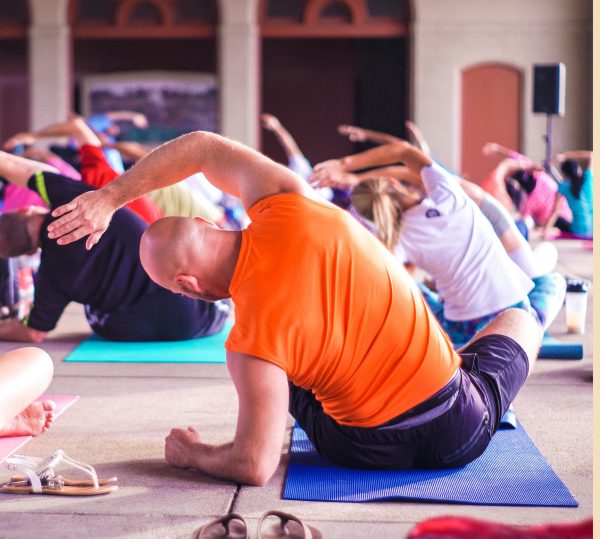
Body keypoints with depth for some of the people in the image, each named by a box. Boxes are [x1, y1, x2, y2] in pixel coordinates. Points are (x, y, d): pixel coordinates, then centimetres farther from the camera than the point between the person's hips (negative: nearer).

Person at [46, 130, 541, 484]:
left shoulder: (251, 342, -24)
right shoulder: (287, 207, -15)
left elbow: (255, 467, -19)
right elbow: (203, 147, 1)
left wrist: (190, 453, 0)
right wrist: (109, 197, 6)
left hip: (367, 451, -1)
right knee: (521, 320, 32)